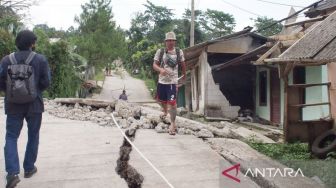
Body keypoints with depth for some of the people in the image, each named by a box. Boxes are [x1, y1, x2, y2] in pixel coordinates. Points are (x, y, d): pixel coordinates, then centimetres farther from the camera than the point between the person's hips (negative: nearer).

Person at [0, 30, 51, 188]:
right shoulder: (40, 59, -7)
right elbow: (46, 82, -9)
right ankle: (29, 168, 24)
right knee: (33, 136, 16)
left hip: (13, 105, 1)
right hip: (34, 104, -1)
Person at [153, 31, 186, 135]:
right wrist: (160, 69, -25)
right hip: (161, 80, 2)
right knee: (161, 100, 19)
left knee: (172, 102, -13)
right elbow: (154, 65, -5)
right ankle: (165, 111, 52)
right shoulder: (160, 51, -2)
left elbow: (182, 64, 14)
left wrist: (184, 75, 25)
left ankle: (173, 123, -6)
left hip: (173, 81, -2)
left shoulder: (179, 52, 0)